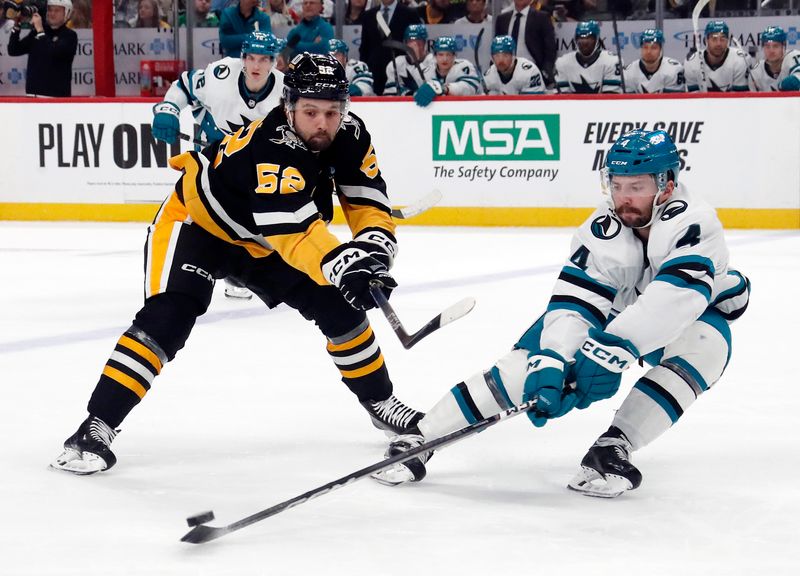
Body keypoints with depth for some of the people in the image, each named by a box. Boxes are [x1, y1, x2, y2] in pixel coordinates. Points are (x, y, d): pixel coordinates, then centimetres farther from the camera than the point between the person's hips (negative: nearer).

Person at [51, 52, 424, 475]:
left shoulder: (350, 136, -16)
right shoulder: (269, 147, -38)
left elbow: (370, 206, -12)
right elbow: (294, 230, -46)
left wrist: (374, 247, -33)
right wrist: (339, 263, -62)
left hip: (262, 242, 7)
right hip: (196, 221, -7)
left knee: (339, 304, 1)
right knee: (166, 319, -24)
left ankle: (379, 401, 22)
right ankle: (96, 428, -22)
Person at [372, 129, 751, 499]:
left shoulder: (694, 221, -34)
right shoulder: (601, 233, -25)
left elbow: (678, 294, -48)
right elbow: (574, 303, -31)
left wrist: (614, 346, -57)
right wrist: (551, 362, -49)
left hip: (692, 313, -1)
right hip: (615, 309, 2)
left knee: (704, 340, -35)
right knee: (532, 360, -17)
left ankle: (615, 446, -30)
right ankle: (419, 438, -11)